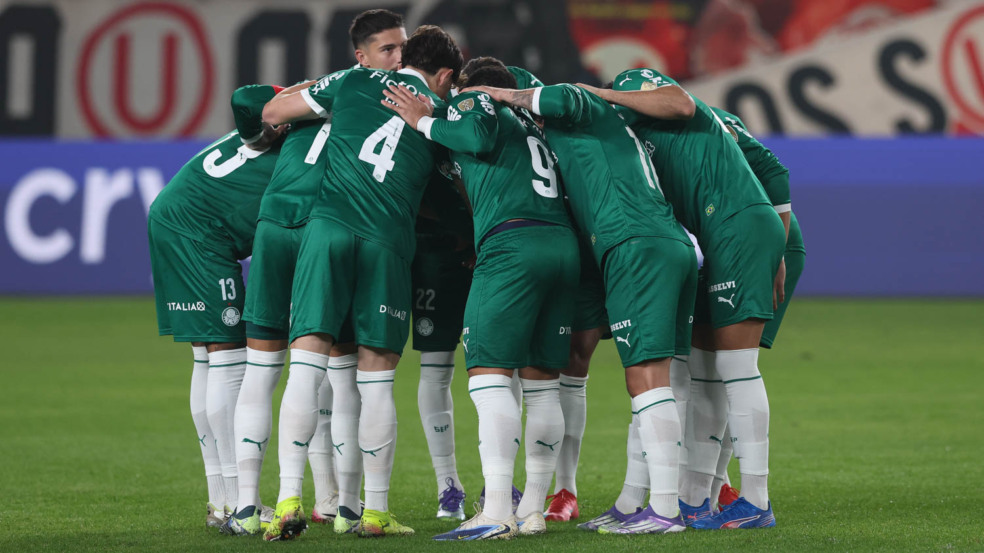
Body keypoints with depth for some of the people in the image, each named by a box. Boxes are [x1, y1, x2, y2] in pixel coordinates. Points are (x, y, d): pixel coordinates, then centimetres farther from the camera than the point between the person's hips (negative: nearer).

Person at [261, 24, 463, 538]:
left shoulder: (355, 81, 15)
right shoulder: (440, 113, 16)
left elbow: (272, 112, 22)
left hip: (328, 224, 0)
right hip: (388, 239, 0)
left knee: (306, 363, -4)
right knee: (377, 378, 7)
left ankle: (288, 501, -14)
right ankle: (375, 511, 10)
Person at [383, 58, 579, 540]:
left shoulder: (472, 103, 10)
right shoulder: (533, 124, 30)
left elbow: (481, 136, -10)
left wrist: (425, 123, 3)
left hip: (512, 243, -7)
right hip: (564, 244, 7)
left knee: (489, 374, -9)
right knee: (542, 381, 11)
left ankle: (496, 512, -20)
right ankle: (533, 511, 12)